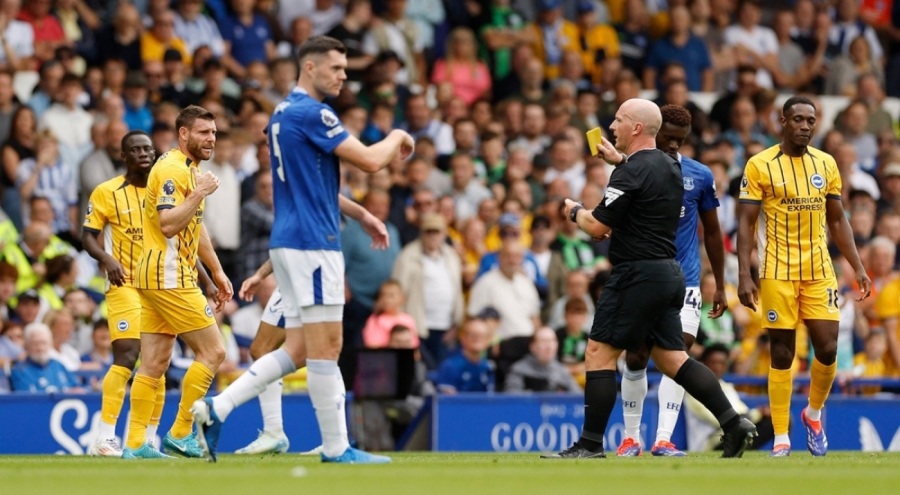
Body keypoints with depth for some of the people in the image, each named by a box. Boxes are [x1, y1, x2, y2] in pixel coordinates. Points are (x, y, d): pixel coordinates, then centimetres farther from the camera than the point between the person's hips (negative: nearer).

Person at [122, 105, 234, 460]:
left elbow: (196, 227, 30)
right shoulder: (172, 169, -14)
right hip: (169, 278, -10)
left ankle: (135, 443, 5)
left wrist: (217, 272, 30)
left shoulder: (191, 169, 19)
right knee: (212, 351, -6)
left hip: (159, 277, 10)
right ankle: (180, 433, -3)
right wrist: (199, 193, -24)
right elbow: (168, 224, -24)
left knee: (154, 364, 6)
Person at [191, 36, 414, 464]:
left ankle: (217, 410, 2)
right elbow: (370, 160, -17)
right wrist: (396, 138, 3)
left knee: (297, 350, 10)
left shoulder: (284, 113, 17)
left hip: (289, 240, 10)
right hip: (312, 241, -10)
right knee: (326, 347, -5)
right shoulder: (311, 114, -14)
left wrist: (362, 215, 29)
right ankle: (336, 448, -2)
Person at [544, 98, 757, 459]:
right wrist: (618, 158, 43)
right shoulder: (669, 166, 13)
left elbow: (597, 227, -14)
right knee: (672, 358, 12)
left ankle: (591, 443, -4)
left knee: (599, 355, -4)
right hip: (670, 272, 9)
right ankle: (733, 423, 3)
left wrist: (574, 211, 6)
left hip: (637, 274, -9)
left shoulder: (631, 173, -15)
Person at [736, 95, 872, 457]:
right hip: (778, 273, -3)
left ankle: (813, 413, 22)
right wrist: (744, 275, -12)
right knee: (782, 355, -1)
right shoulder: (760, 165, -4)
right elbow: (746, 224, -4)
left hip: (819, 271, 3)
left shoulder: (826, 164, 8)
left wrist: (858, 268, 8)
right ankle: (781, 439, 6)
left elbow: (837, 221, 15)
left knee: (827, 349, -4)